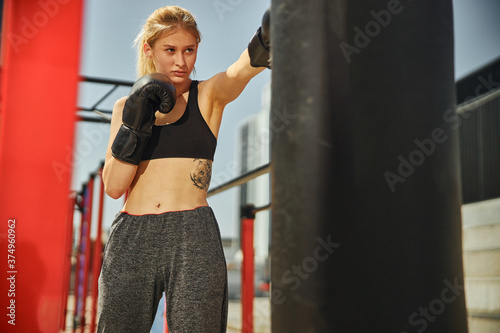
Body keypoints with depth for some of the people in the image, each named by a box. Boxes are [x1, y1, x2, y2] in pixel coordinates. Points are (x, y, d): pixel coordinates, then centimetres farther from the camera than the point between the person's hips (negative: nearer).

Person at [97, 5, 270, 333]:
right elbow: (114, 187, 3)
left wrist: (264, 47, -40)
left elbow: (241, 71, -18)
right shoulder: (126, 106, 12)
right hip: (131, 238, 3)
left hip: (194, 236, -2)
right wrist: (134, 126, -9)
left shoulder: (209, 96, 6)